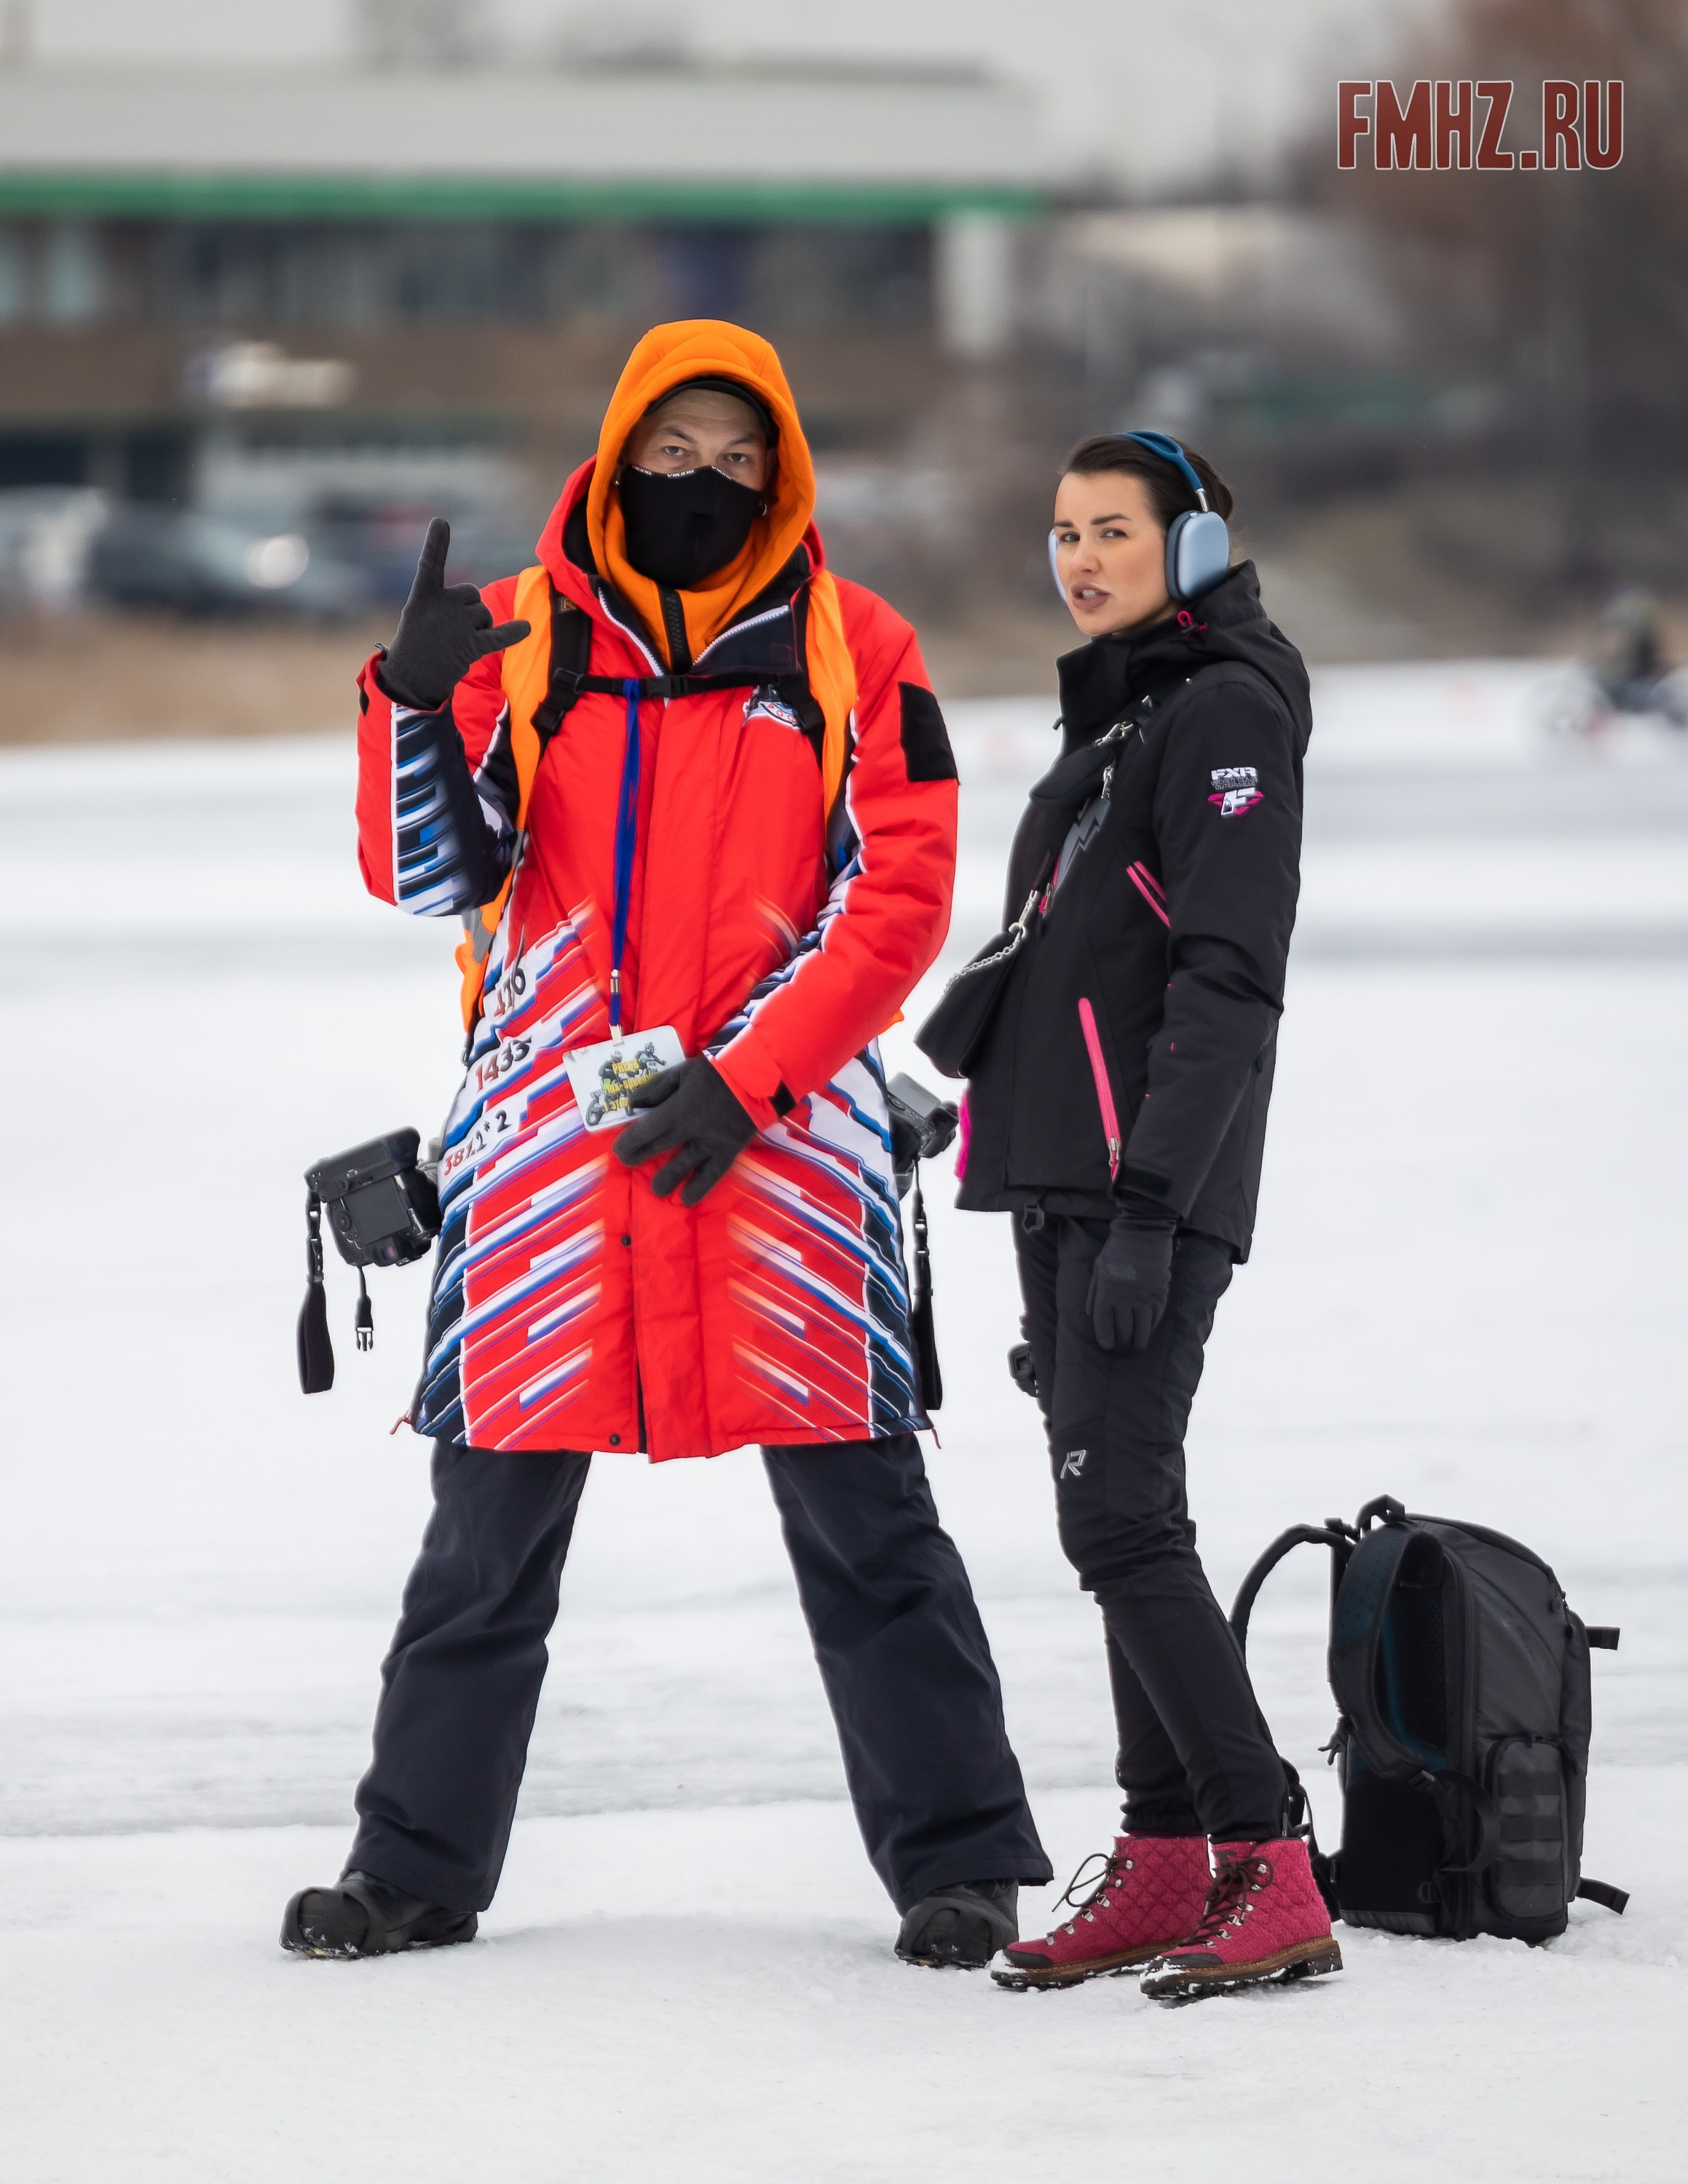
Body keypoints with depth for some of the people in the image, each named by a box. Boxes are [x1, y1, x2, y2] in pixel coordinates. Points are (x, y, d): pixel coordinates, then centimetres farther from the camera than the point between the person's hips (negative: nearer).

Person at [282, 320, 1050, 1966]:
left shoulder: (852, 651, 4)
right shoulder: (519, 639, 7)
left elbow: (897, 900, -1)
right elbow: (432, 875, 2)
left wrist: (742, 1084, -11)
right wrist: (416, 702, -16)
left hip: (782, 1139, -1)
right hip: (547, 1135, 2)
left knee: (859, 1513, -1)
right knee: (492, 1519, 6)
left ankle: (958, 1862, 5)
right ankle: (418, 1864, 16)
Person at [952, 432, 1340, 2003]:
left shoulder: (1225, 715, -10)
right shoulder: (1109, 720, 19)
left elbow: (1230, 982, -18)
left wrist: (1147, 1210, -24)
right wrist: (1053, 1244, 22)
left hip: (1152, 1193, -10)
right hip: (1067, 1189, 10)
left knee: (1121, 1522, -15)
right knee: (1120, 1528, 9)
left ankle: (1273, 1881, -16)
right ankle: (1164, 1870, 12)